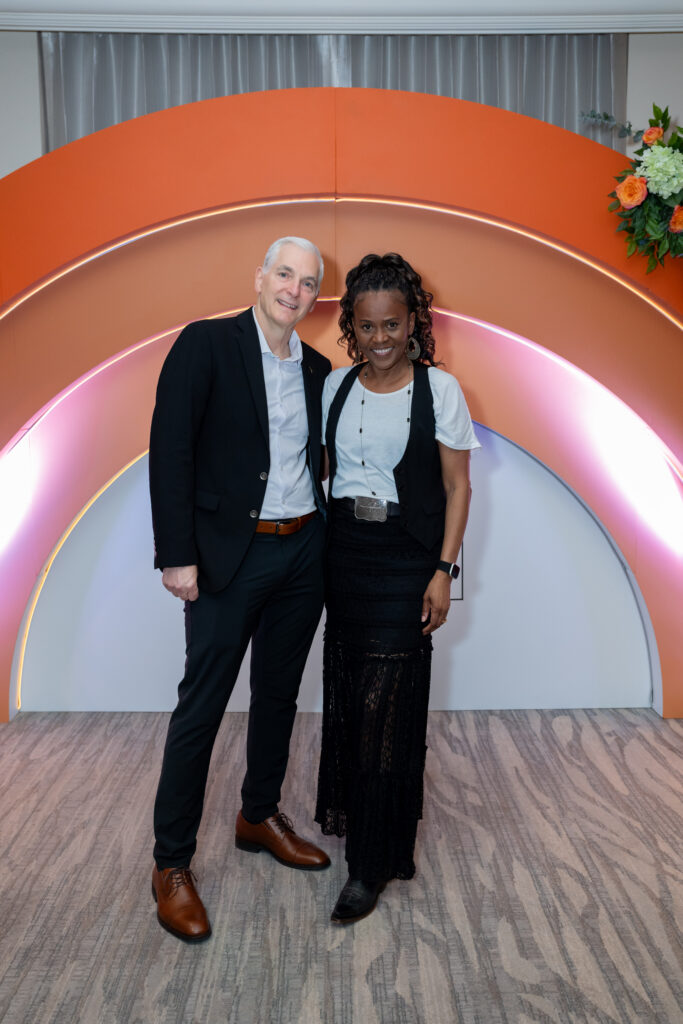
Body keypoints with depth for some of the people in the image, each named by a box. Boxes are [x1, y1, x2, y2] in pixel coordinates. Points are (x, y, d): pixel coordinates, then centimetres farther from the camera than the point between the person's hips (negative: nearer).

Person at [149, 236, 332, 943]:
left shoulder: (316, 369, 11)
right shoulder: (205, 344, -6)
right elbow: (170, 450, -12)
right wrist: (177, 554, -16)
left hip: (303, 553, 6)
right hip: (229, 555, -6)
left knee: (278, 694, 17)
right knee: (201, 706, 0)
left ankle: (260, 817, 38)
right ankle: (171, 864, 15)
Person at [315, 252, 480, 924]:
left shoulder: (439, 390, -6)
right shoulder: (336, 385, 5)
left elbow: (457, 486, -4)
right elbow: (323, 465, 12)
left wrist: (444, 571, -11)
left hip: (405, 559, -4)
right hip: (343, 550, 4)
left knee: (386, 701, -3)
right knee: (344, 689, 13)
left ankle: (373, 863, 9)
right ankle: (345, 807, 38)